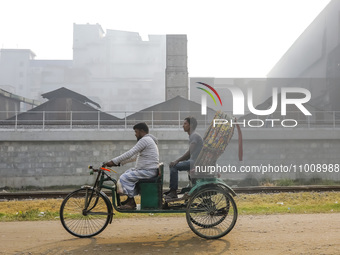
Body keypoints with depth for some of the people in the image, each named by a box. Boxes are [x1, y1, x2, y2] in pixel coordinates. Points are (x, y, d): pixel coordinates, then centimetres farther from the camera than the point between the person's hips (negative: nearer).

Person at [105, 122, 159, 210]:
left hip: (148, 171, -11)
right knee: (127, 172, 15)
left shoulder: (145, 140, -14)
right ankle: (129, 199, 15)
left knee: (125, 178, -16)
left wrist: (114, 161, -17)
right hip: (145, 169, 11)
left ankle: (131, 202, -9)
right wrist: (119, 162, 13)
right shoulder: (148, 140, 21)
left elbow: (130, 153, -20)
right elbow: (134, 156, 20)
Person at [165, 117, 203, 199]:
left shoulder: (194, 135, -12)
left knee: (174, 166, -21)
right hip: (192, 161, 11)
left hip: (195, 162, -11)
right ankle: (172, 190, 7)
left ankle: (173, 192, -17)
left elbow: (189, 152, -22)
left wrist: (177, 161, -19)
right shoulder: (192, 135, 20)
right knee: (173, 165, 8)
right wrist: (178, 161, 11)